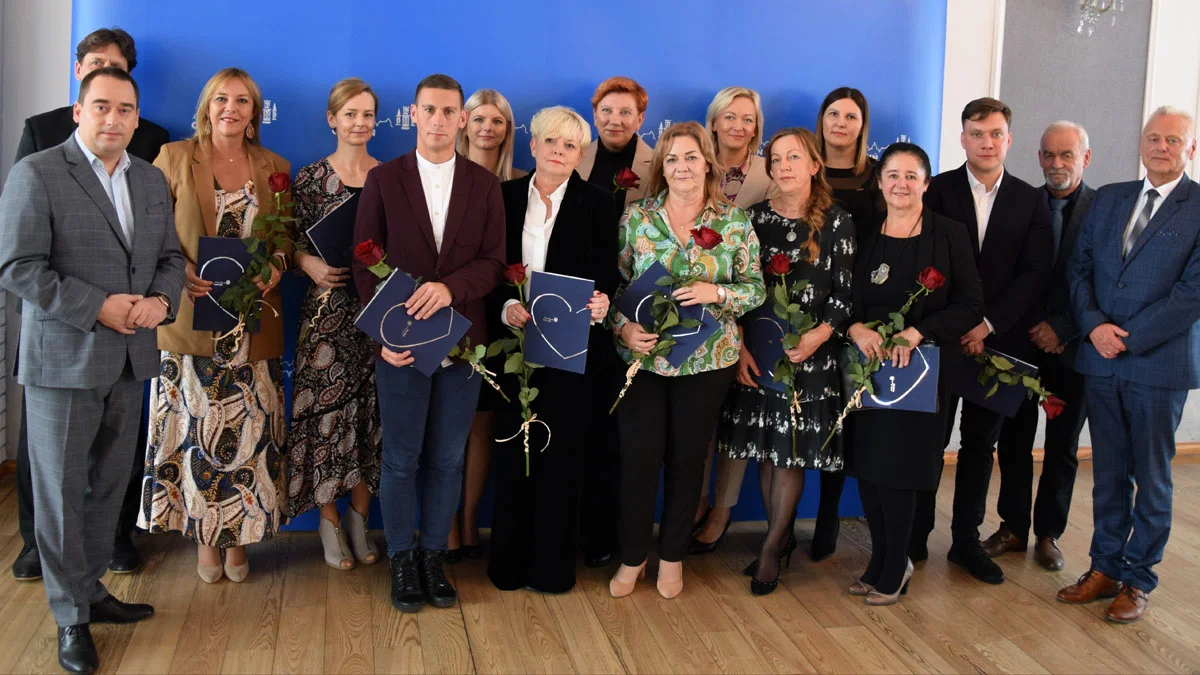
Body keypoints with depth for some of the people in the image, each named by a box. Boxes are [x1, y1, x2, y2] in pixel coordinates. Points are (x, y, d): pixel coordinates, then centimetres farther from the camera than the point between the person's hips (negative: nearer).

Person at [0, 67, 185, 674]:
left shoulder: (150, 180, 11)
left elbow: (170, 256, 14)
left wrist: (161, 300, -8)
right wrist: (99, 308, -19)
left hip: (129, 360, 6)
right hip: (62, 359, -5)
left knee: (109, 485, 14)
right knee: (62, 492, 4)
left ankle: (91, 591, 30)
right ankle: (71, 618, 17)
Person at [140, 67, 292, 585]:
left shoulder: (275, 168, 10)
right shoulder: (174, 158, 4)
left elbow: (287, 239, 14)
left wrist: (276, 269, -7)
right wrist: (179, 274, -14)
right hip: (192, 321, -1)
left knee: (249, 431, 3)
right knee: (196, 429, 2)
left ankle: (239, 535, 18)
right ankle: (204, 537, 17)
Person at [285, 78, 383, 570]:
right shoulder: (311, 177, 3)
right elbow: (291, 244, 3)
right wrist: (313, 266, -16)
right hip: (328, 310, -1)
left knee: (371, 412, 5)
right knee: (327, 409, -1)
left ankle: (359, 519, 19)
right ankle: (329, 521, 14)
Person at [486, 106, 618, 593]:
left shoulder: (596, 203, 3)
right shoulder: (505, 197, 7)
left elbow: (606, 274, 0)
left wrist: (599, 302, -21)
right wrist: (506, 306, -14)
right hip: (515, 338, 2)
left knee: (561, 447, 4)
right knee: (513, 446, 6)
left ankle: (552, 564, 16)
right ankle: (510, 561, 19)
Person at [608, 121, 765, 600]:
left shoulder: (735, 222, -1)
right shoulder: (636, 217, -1)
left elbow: (756, 288, 1)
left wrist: (716, 293, -17)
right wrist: (624, 328, -14)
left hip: (707, 359, 0)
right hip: (642, 356, 0)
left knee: (688, 458, 10)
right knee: (638, 456, 2)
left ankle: (672, 556, 29)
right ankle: (633, 556, 23)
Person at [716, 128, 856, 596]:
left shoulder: (837, 222, -1)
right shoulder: (753, 218, 4)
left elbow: (844, 291, -2)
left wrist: (821, 334, -17)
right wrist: (739, 346, -7)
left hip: (810, 349, -2)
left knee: (792, 449, 0)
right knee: (764, 447, 7)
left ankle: (771, 548, 11)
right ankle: (783, 538, 23)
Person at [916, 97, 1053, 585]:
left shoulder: (1031, 201, 6)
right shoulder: (937, 191, 0)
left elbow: (1036, 274, -1)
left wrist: (987, 324, -11)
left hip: (998, 340, 2)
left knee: (981, 443, 10)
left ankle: (967, 540, 21)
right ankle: (915, 537, 13)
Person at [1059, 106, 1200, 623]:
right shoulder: (1107, 199, 10)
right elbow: (1078, 267, 7)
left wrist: (1128, 339, -14)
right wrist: (1094, 325, -8)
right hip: (1101, 361, 4)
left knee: (1151, 478, 8)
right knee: (1108, 472, 13)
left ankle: (1138, 579, 20)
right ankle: (1105, 569, 24)